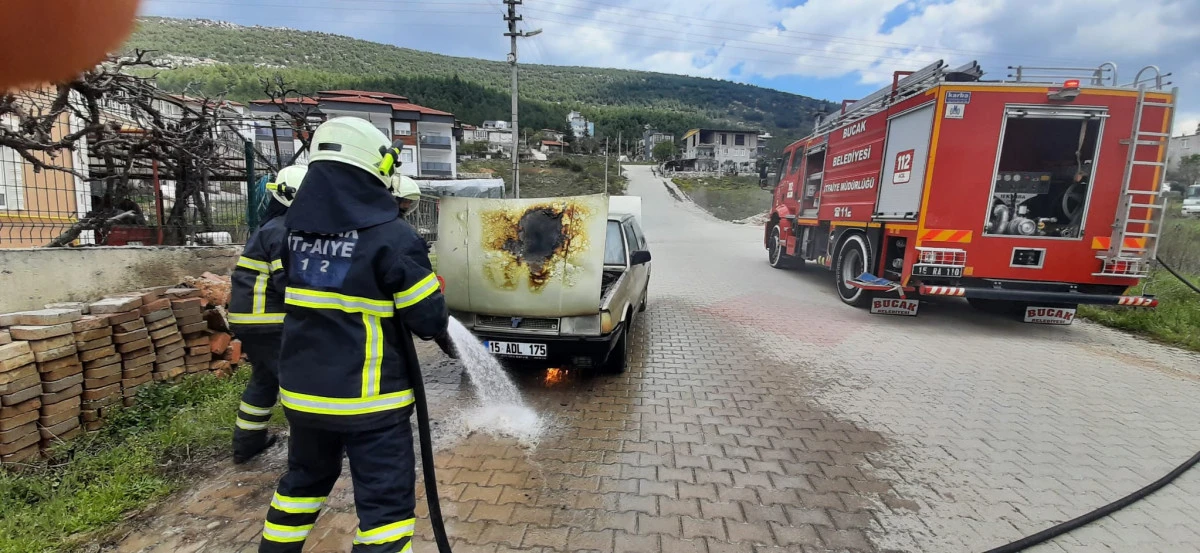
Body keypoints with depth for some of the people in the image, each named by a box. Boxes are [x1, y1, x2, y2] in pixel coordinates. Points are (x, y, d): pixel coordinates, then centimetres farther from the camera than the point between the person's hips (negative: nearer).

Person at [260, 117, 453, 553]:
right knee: (386, 504, 5)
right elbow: (429, 318, -16)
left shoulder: (297, 231, 2)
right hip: (369, 398, -7)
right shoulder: (391, 237, -19)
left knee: (305, 479, 30)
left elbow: (311, 299, 13)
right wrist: (439, 328, 7)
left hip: (302, 391, 7)